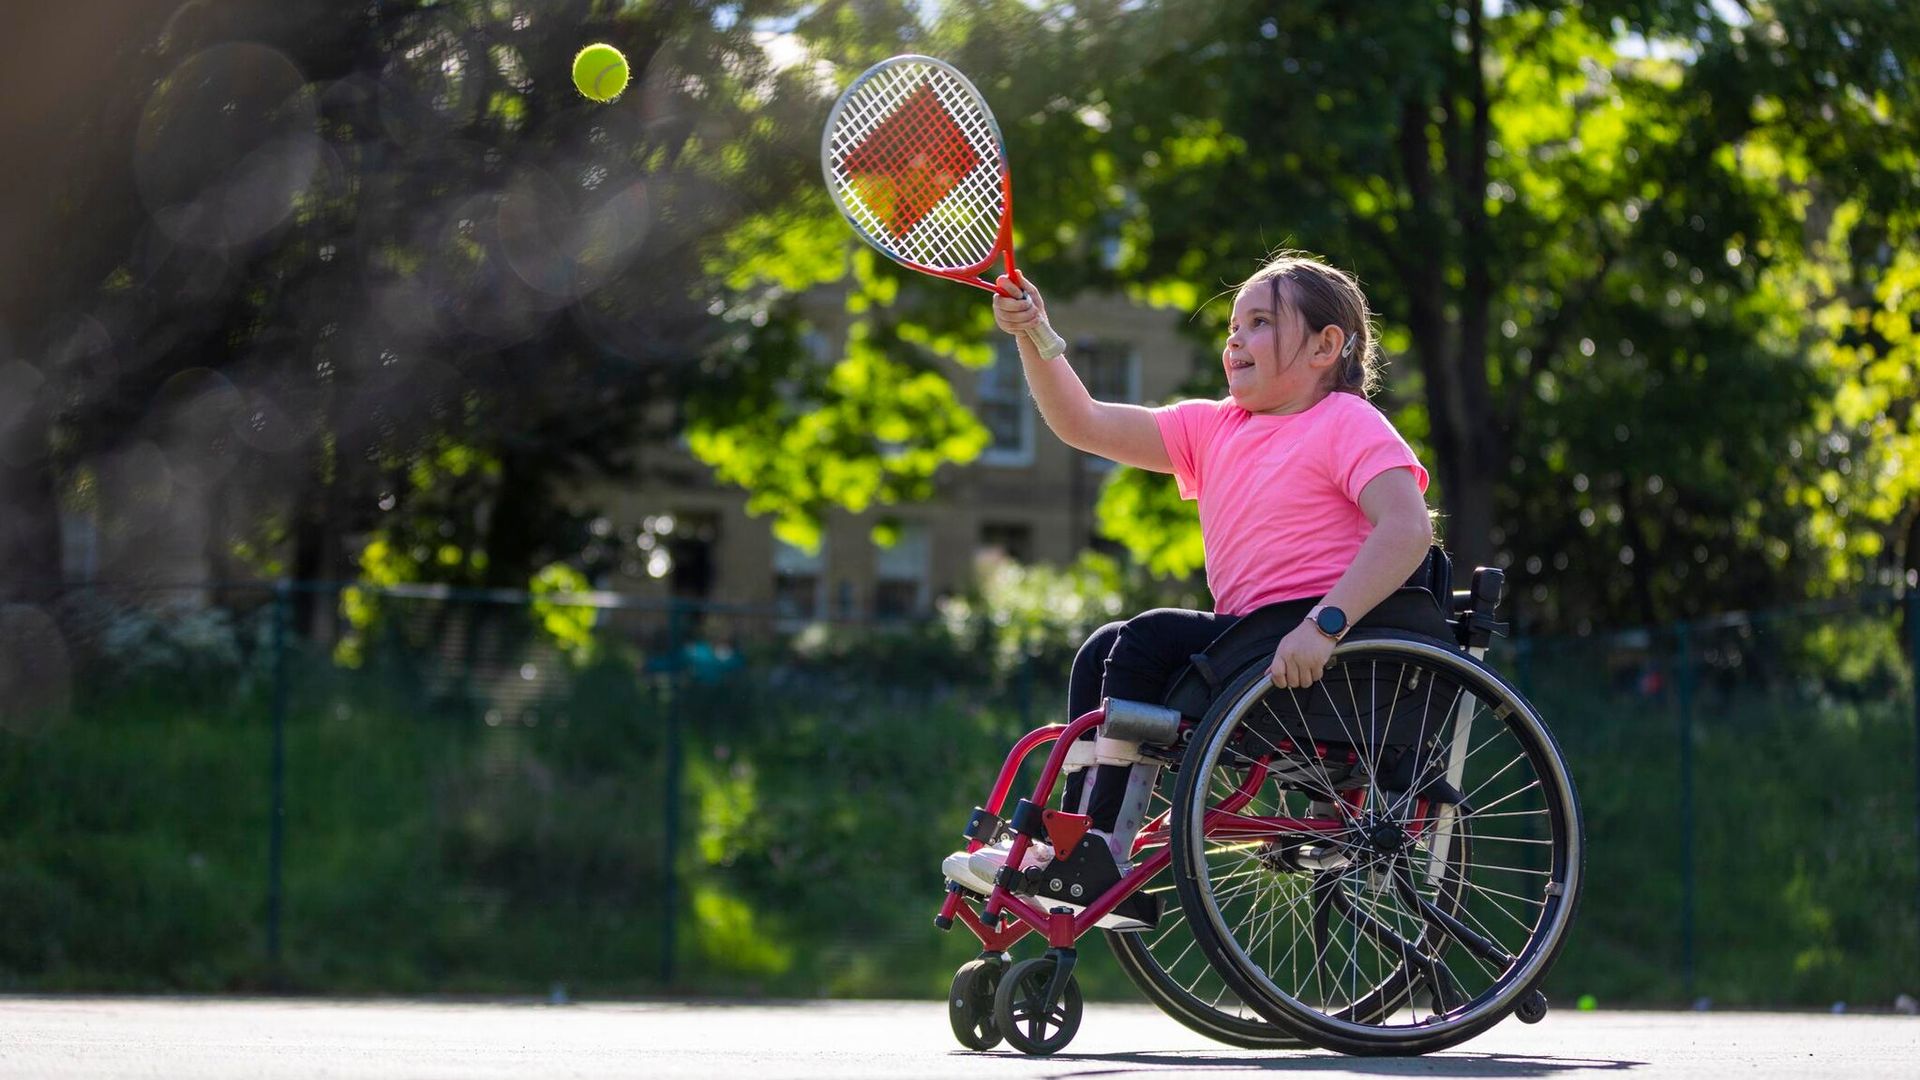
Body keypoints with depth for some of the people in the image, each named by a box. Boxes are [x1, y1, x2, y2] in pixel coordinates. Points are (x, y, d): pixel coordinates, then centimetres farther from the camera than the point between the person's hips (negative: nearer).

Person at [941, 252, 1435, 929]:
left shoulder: (1346, 423, -7)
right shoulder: (1215, 429, 16)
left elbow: (1408, 528, -23)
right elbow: (1085, 425, 13)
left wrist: (1324, 625, -33)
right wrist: (1035, 339, -3)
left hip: (1329, 650, -9)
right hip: (1251, 638, 9)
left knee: (1148, 641, -18)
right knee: (1103, 651, 7)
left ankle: (1106, 857, -16)